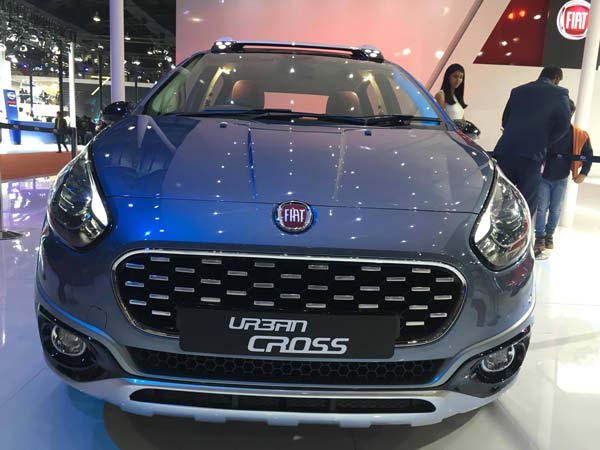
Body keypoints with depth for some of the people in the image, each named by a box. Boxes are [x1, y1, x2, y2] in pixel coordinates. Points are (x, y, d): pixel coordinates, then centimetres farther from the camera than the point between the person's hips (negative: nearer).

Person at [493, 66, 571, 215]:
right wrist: (545, 142, 9)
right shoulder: (559, 93, 6)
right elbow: (564, 124, -4)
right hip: (532, 154, -4)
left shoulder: (518, 91, 19)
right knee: (525, 205, 1)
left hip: (505, 150, 4)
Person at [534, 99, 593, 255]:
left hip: (561, 179, 2)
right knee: (541, 208, -2)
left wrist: (584, 173, -1)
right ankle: (540, 238, 5)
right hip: (543, 177, -2)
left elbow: (588, 155, 6)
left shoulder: (579, 135, -4)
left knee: (555, 209, 9)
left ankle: (549, 235, 25)